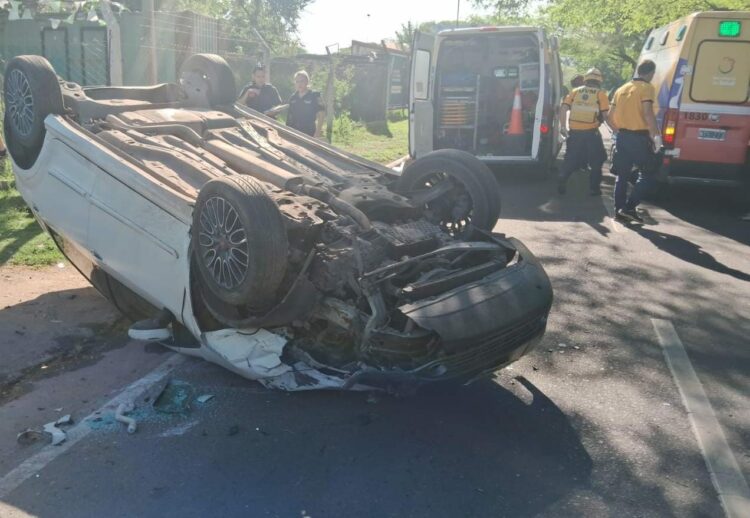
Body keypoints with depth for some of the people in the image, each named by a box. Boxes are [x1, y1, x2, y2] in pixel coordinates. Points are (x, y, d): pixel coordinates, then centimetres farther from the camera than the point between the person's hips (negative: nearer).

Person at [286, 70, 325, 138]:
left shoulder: (314, 96, -5)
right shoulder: (293, 98, 9)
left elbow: (320, 116, -7)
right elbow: (289, 116, 16)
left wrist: (317, 133, -13)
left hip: (309, 134, -5)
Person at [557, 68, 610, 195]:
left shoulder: (575, 91, 10)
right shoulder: (600, 94, 3)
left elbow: (564, 108, 0)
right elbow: (605, 115, -4)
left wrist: (563, 126, 2)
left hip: (574, 132, 2)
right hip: (591, 133, -2)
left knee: (570, 160, 15)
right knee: (596, 161, 14)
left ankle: (561, 185, 8)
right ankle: (594, 188, 12)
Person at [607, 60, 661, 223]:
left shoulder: (621, 89, 14)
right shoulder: (646, 88, -7)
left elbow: (610, 117, 13)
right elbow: (648, 113, -20)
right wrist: (656, 135, -16)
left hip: (623, 136, 7)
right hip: (640, 137, -7)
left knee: (622, 175, 14)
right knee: (648, 175, 3)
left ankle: (619, 210, 15)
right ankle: (629, 208, -6)